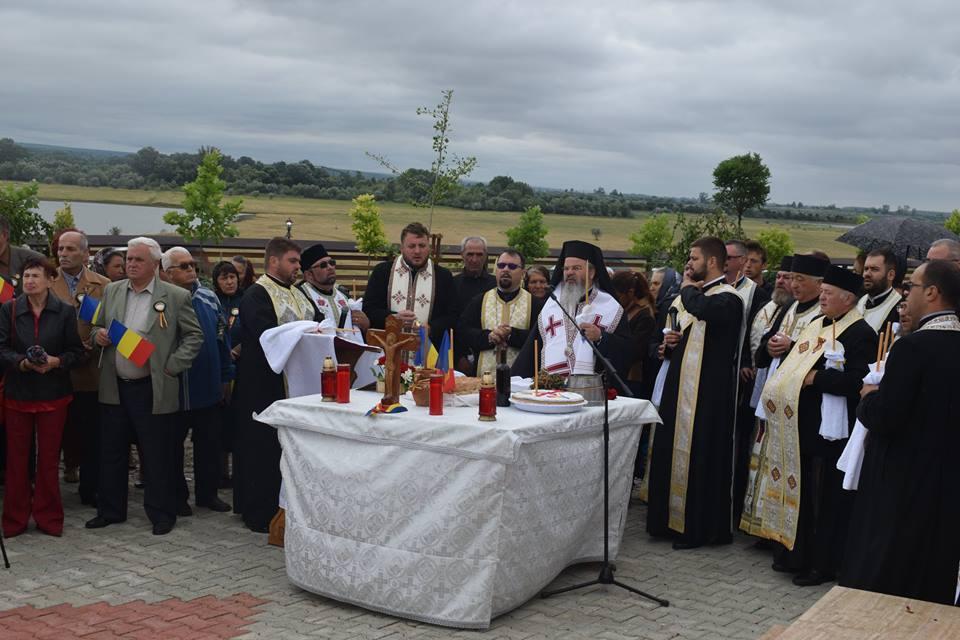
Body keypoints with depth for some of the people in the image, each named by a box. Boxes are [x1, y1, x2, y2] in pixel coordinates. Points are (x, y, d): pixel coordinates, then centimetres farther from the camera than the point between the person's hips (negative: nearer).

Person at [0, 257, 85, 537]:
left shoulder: (65, 312, -3)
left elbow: (77, 351, -1)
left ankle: (48, 517, 17)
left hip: (53, 395, -1)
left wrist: (56, 362, -19)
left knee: (49, 458, 6)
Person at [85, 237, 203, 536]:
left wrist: (173, 366, -10)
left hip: (153, 389, -4)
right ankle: (110, 510, 26)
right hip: (114, 387, 5)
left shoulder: (176, 297, -4)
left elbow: (194, 336, -1)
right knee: (111, 452, 12)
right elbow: (97, 328, 19)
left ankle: (162, 514, 16)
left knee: (157, 456, 3)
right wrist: (98, 335, -4)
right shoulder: (111, 291, 9)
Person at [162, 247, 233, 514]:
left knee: (210, 443, 13)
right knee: (173, 445, 8)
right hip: (176, 390, -4)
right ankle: (177, 497, 21)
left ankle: (207, 492, 26)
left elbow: (222, 338, 10)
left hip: (210, 389, 4)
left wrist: (226, 377, 10)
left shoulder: (208, 297, 6)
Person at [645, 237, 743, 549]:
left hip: (707, 390, -9)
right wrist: (669, 341, 4)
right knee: (672, 450, 12)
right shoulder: (692, 295, 17)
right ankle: (672, 519, 23)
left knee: (699, 456, -4)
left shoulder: (728, 298, -11)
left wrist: (688, 287, -13)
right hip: (681, 384, 9)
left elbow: (705, 309, -34)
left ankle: (699, 527, 6)